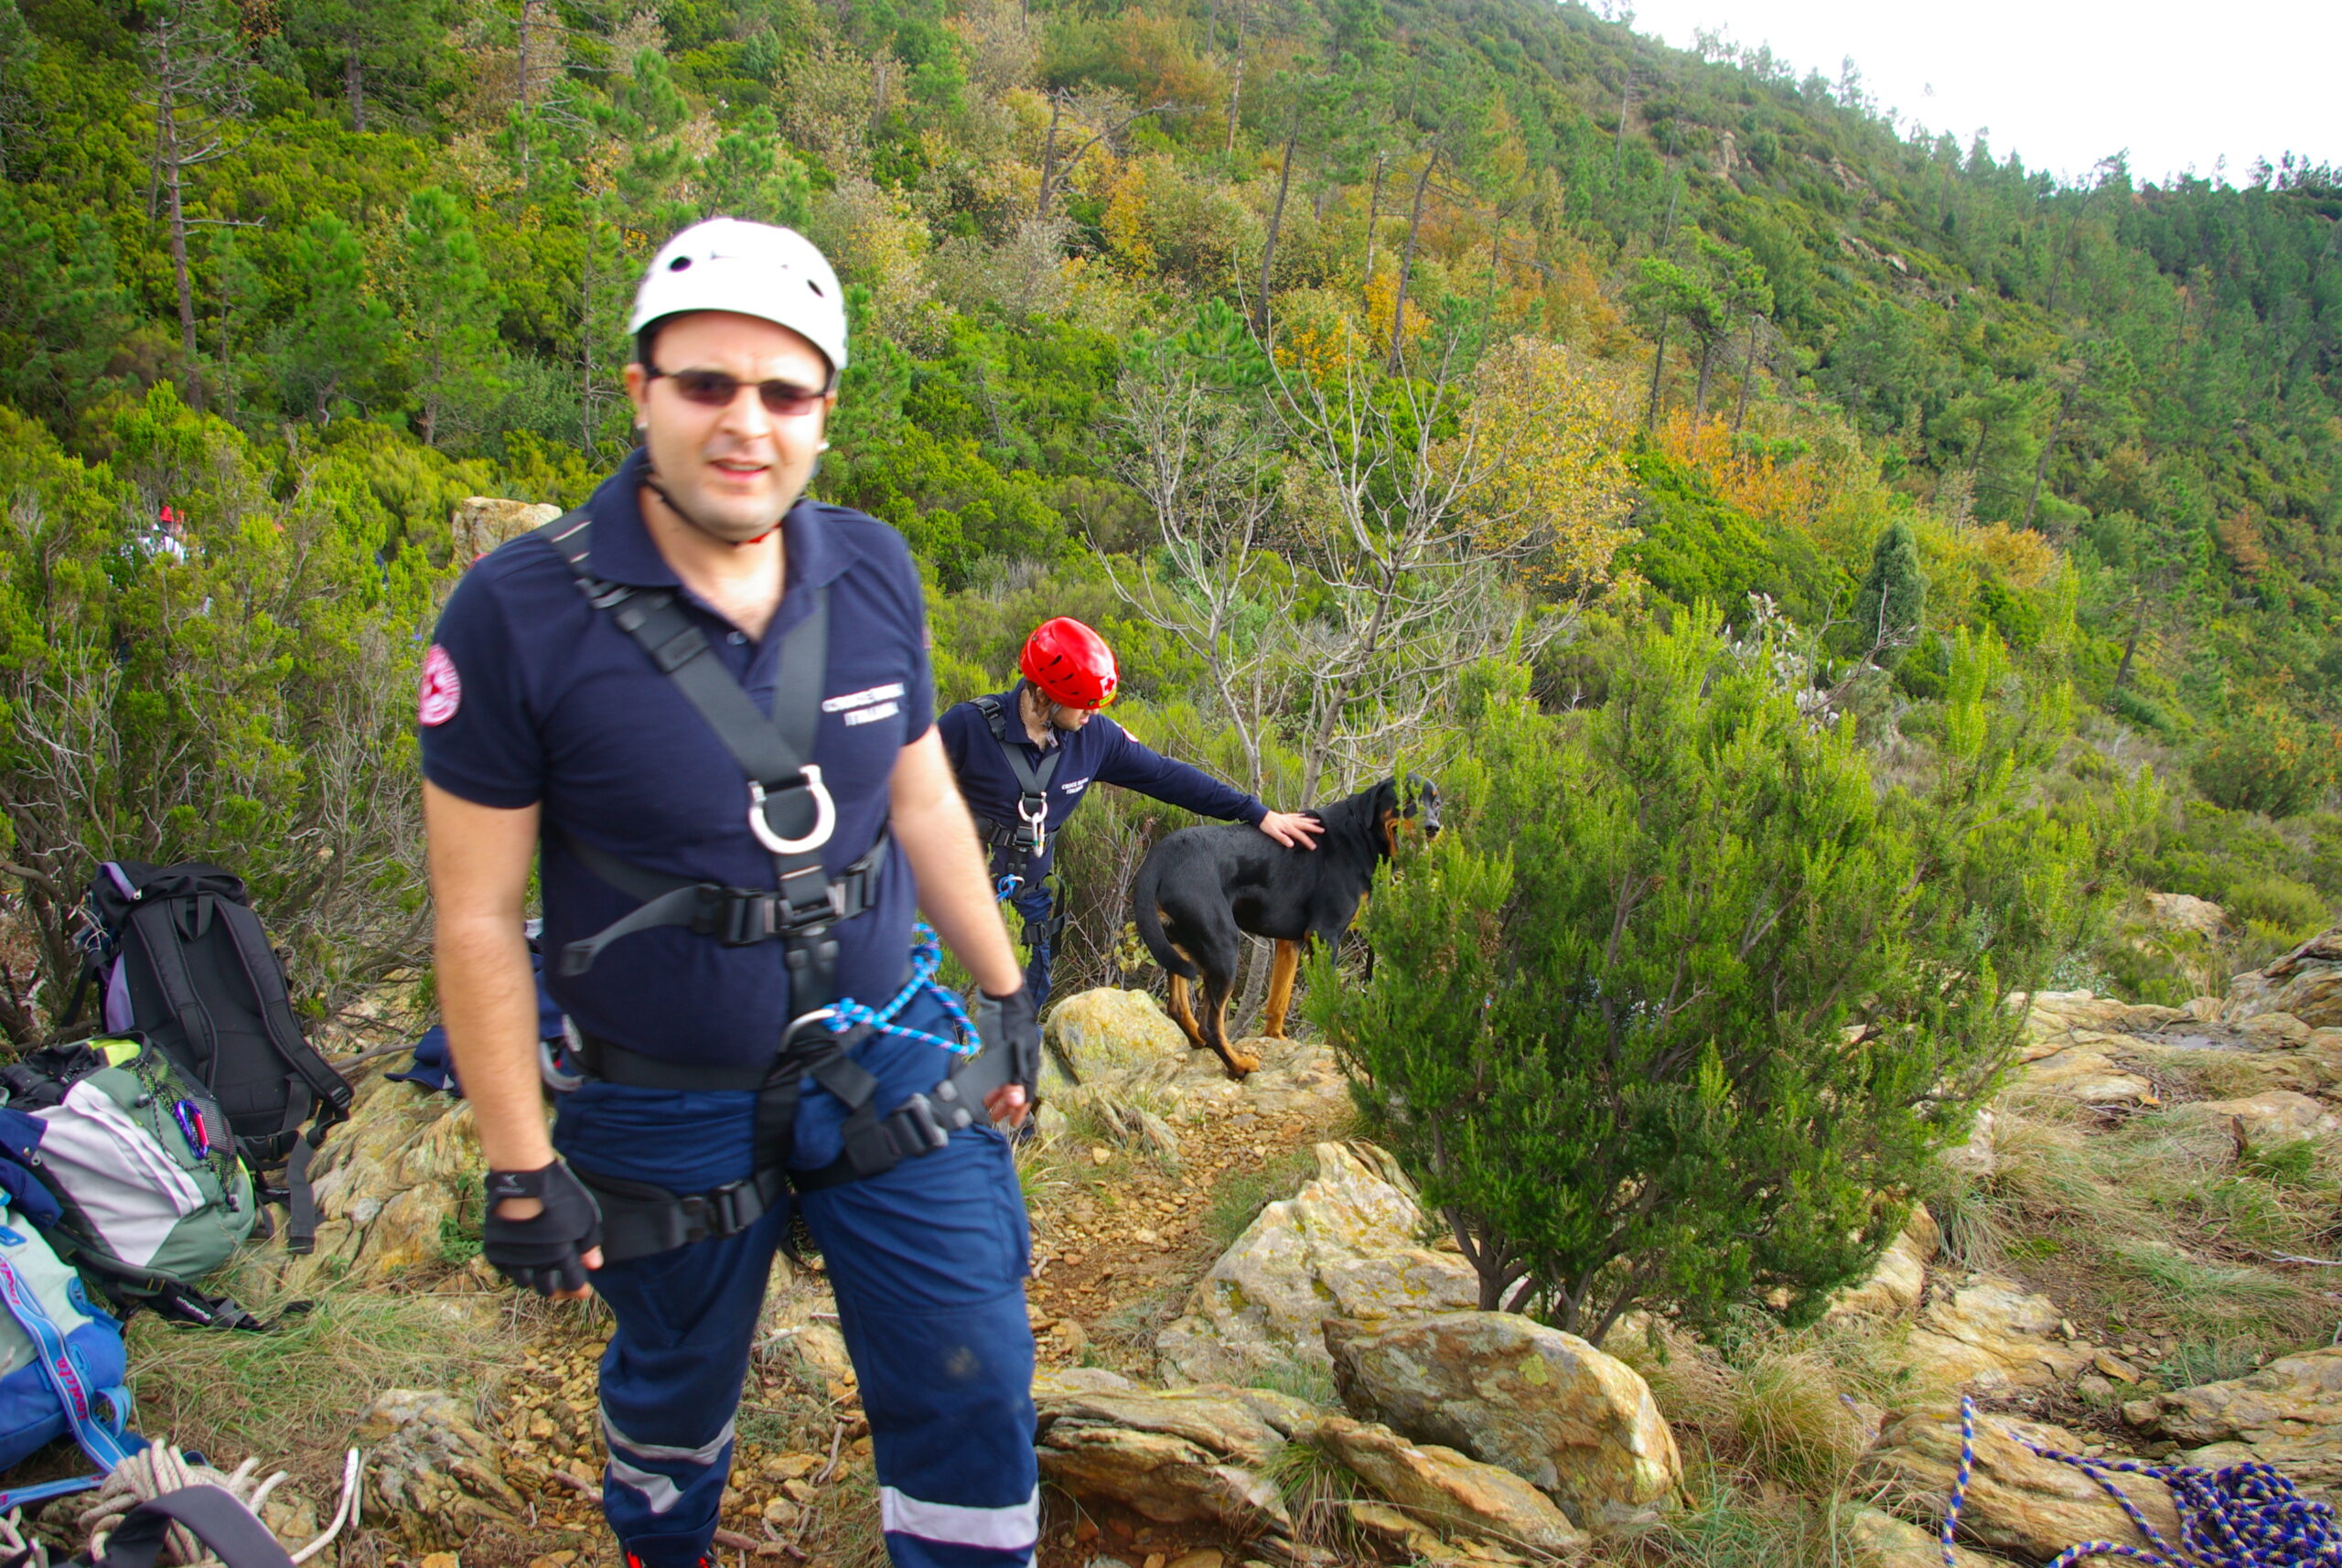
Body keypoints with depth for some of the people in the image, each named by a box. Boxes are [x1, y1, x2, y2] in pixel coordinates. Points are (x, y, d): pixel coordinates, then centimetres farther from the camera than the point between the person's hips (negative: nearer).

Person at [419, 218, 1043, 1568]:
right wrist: (521, 1171, -10)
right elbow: (478, 914, -13)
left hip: (885, 1057, 2)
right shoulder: (520, 612, -18)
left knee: (975, 1394, 4)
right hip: (667, 1108, -2)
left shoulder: (874, 570, -6)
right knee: (678, 1392, 22)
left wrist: (1006, 991, 12)